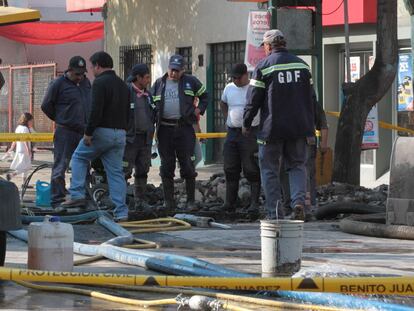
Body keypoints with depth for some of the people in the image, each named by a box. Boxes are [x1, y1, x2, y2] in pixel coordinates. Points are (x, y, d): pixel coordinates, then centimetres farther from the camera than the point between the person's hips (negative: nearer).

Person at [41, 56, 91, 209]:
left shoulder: (86, 83, 12)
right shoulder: (58, 84, -6)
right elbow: (46, 106, -1)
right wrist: (60, 120, 6)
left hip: (84, 132, 6)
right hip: (65, 132, -6)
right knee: (60, 167, -5)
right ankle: (57, 201, -4)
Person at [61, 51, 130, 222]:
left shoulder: (100, 82, -10)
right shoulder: (123, 85, 17)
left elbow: (96, 110, -19)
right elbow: (127, 112, 20)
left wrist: (88, 133, -16)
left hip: (103, 131, -7)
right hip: (120, 134, 7)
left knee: (79, 157, 13)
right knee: (116, 172, 7)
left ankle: (77, 194, 3)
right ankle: (121, 212, 2)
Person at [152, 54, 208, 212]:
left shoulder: (191, 82, 7)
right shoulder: (159, 84, 12)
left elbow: (204, 96, 19)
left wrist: (199, 109, 5)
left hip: (184, 128, -2)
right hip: (165, 129, 2)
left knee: (188, 166, -3)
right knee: (166, 167, 2)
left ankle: (191, 201, 5)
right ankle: (168, 202, 8)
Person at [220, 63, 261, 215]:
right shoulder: (229, 88, 11)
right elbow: (223, 103, 30)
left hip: (251, 133, -6)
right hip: (232, 133, 6)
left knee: (252, 170, -4)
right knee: (230, 169, 5)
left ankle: (255, 203, -1)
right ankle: (230, 203, 8)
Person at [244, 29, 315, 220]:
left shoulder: (263, 66, -7)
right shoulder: (301, 64, 9)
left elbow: (253, 99, -6)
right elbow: (310, 97, 13)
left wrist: (246, 124, 7)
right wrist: (310, 125, 21)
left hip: (272, 128, -4)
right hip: (298, 127, 4)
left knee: (270, 170, 6)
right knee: (297, 165, 12)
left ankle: (275, 213, 3)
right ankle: (299, 200, -12)